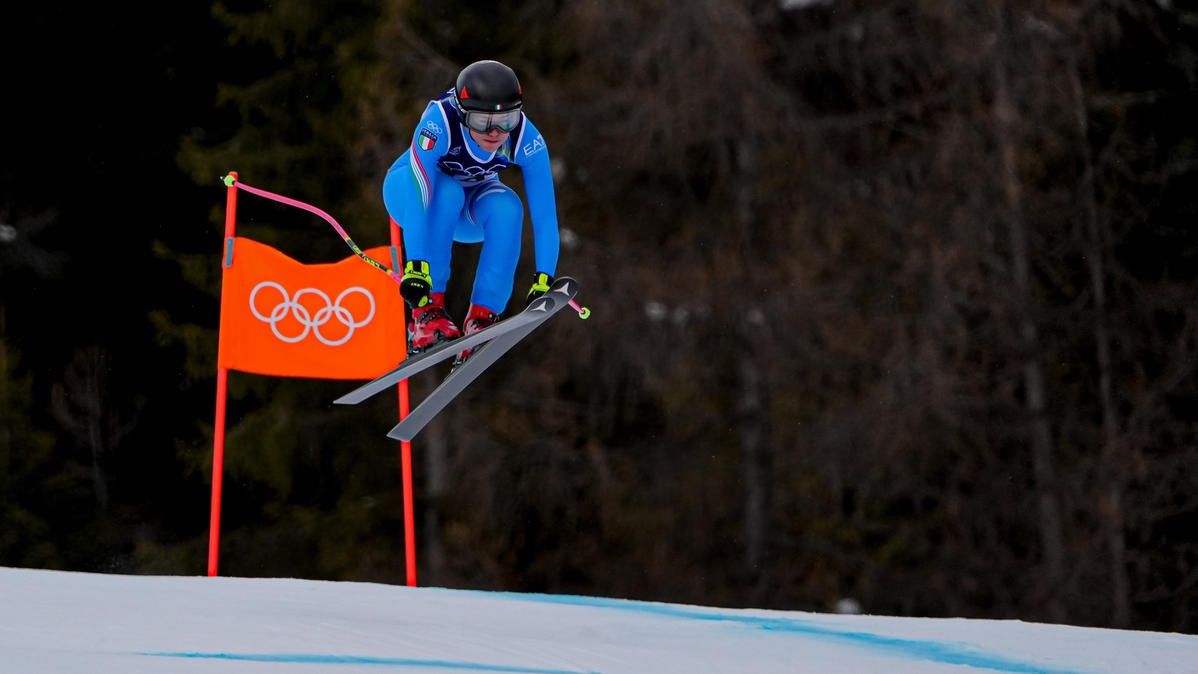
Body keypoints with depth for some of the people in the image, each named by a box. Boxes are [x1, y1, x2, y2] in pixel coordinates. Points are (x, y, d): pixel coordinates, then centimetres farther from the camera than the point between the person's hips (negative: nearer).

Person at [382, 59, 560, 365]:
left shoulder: (526, 139, -30)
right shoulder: (438, 124, -39)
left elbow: (545, 212, -30)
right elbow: (418, 195, -46)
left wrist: (543, 280, -39)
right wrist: (416, 268, -56)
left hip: (470, 211, 2)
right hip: (406, 189, -2)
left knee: (506, 206, -30)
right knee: (446, 191, -35)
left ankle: (481, 319, -25)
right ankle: (427, 310, -31)